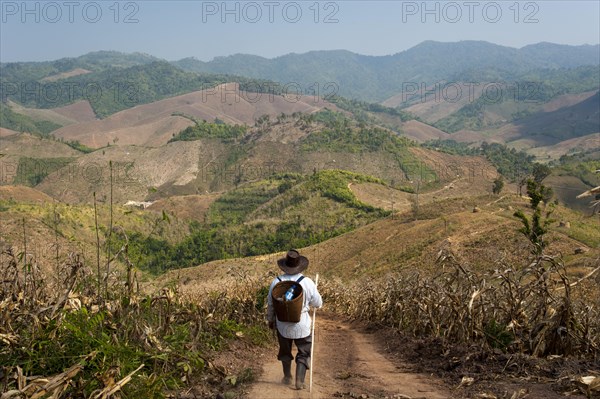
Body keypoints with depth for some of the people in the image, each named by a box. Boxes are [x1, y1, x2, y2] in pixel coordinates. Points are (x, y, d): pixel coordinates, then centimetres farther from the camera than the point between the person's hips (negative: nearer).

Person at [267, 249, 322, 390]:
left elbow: (270, 304, 1)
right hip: (302, 325, -2)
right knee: (304, 353, 15)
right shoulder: (307, 282, -17)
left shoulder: (276, 282, -11)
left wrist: (270, 319, 18)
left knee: (285, 351, 24)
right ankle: (299, 381, 8)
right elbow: (318, 304, -5)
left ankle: (287, 377, 37)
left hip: (282, 324, 2)